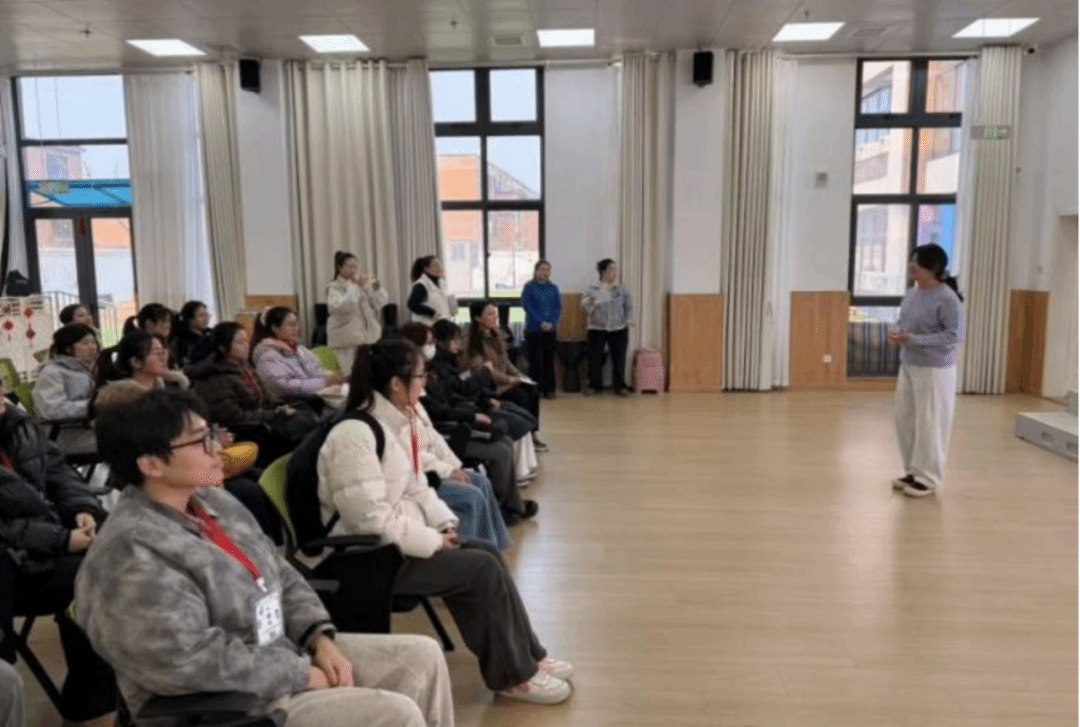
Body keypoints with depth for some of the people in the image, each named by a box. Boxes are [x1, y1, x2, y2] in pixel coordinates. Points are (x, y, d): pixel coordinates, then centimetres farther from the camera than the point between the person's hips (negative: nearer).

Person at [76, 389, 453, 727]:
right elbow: (196, 662, -28)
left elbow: (279, 575, 10)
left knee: (421, 654, 5)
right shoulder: (132, 556, -24)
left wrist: (322, 640, -4)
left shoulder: (212, 500, 4)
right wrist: (303, 675, -18)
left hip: (283, 649, 9)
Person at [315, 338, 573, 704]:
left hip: (401, 539, 9)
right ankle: (513, 674, 2)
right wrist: (431, 541, -19)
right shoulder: (354, 435, -24)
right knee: (483, 569, -15)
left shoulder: (397, 422, 6)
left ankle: (526, 656, 11)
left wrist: (443, 524, -1)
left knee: (488, 552, 0)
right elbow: (371, 520, -27)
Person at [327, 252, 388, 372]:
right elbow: (339, 307, -20)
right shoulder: (334, 288, 0)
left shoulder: (365, 284, 14)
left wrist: (376, 286, -10)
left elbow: (382, 303, 7)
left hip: (368, 337, 4)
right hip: (346, 342, -4)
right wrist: (355, 287, -26)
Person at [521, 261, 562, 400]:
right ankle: (536, 389, 5)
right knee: (535, 359, -1)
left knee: (549, 358, 6)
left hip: (550, 330, 4)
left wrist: (552, 323, -9)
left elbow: (558, 307, 7)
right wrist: (541, 323, -15)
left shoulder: (553, 288, 10)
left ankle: (549, 389, 13)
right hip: (534, 330, -4)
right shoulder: (529, 287, -1)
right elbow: (527, 306, -9)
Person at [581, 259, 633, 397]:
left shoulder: (622, 290, 6)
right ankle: (594, 385, 15)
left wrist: (627, 320, -4)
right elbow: (584, 303, -7)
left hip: (618, 329, 1)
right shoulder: (593, 289, 1)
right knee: (595, 358, 2)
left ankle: (620, 386, 13)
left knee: (619, 359, 2)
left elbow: (629, 306, 9)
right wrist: (591, 303, -28)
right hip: (597, 329, -1)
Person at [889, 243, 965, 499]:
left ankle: (928, 478, 12)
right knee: (905, 419, 11)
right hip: (908, 366, 8)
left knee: (929, 424, 0)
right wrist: (897, 333, -5)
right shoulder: (912, 293, 5)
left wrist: (912, 340, -24)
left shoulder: (948, 299, -17)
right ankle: (913, 471, 25)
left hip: (934, 370, -8)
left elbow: (953, 337, -20)